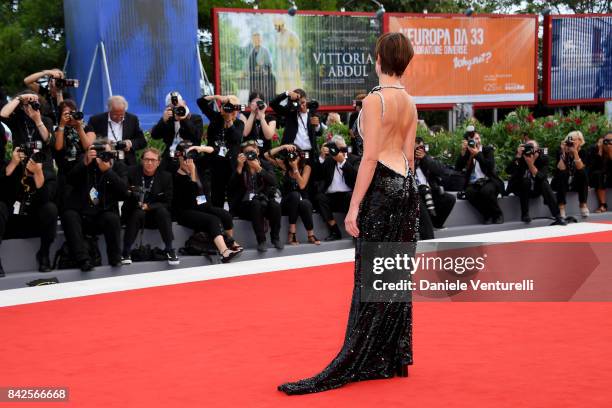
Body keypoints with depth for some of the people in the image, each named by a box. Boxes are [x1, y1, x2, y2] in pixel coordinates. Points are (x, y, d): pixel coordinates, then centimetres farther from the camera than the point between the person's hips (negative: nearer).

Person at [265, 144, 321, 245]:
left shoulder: (306, 167, -2)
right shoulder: (284, 165, 2)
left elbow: (302, 186, -15)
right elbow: (267, 155, -7)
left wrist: (295, 168, -16)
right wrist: (283, 147, -14)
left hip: (302, 200, -1)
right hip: (287, 202, 1)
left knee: (305, 204, -38)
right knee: (294, 194, -35)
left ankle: (311, 235, -26)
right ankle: (292, 233, -35)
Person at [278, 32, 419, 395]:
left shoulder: (374, 100, -12)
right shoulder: (410, 103, 10)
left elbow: (370, 158, -16)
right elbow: (410, 155, 13)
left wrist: (354, 207, -14)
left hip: (382, 186, -8)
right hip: (406, 186, 8)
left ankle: (359, 363, 2)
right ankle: (395, 359, 17)